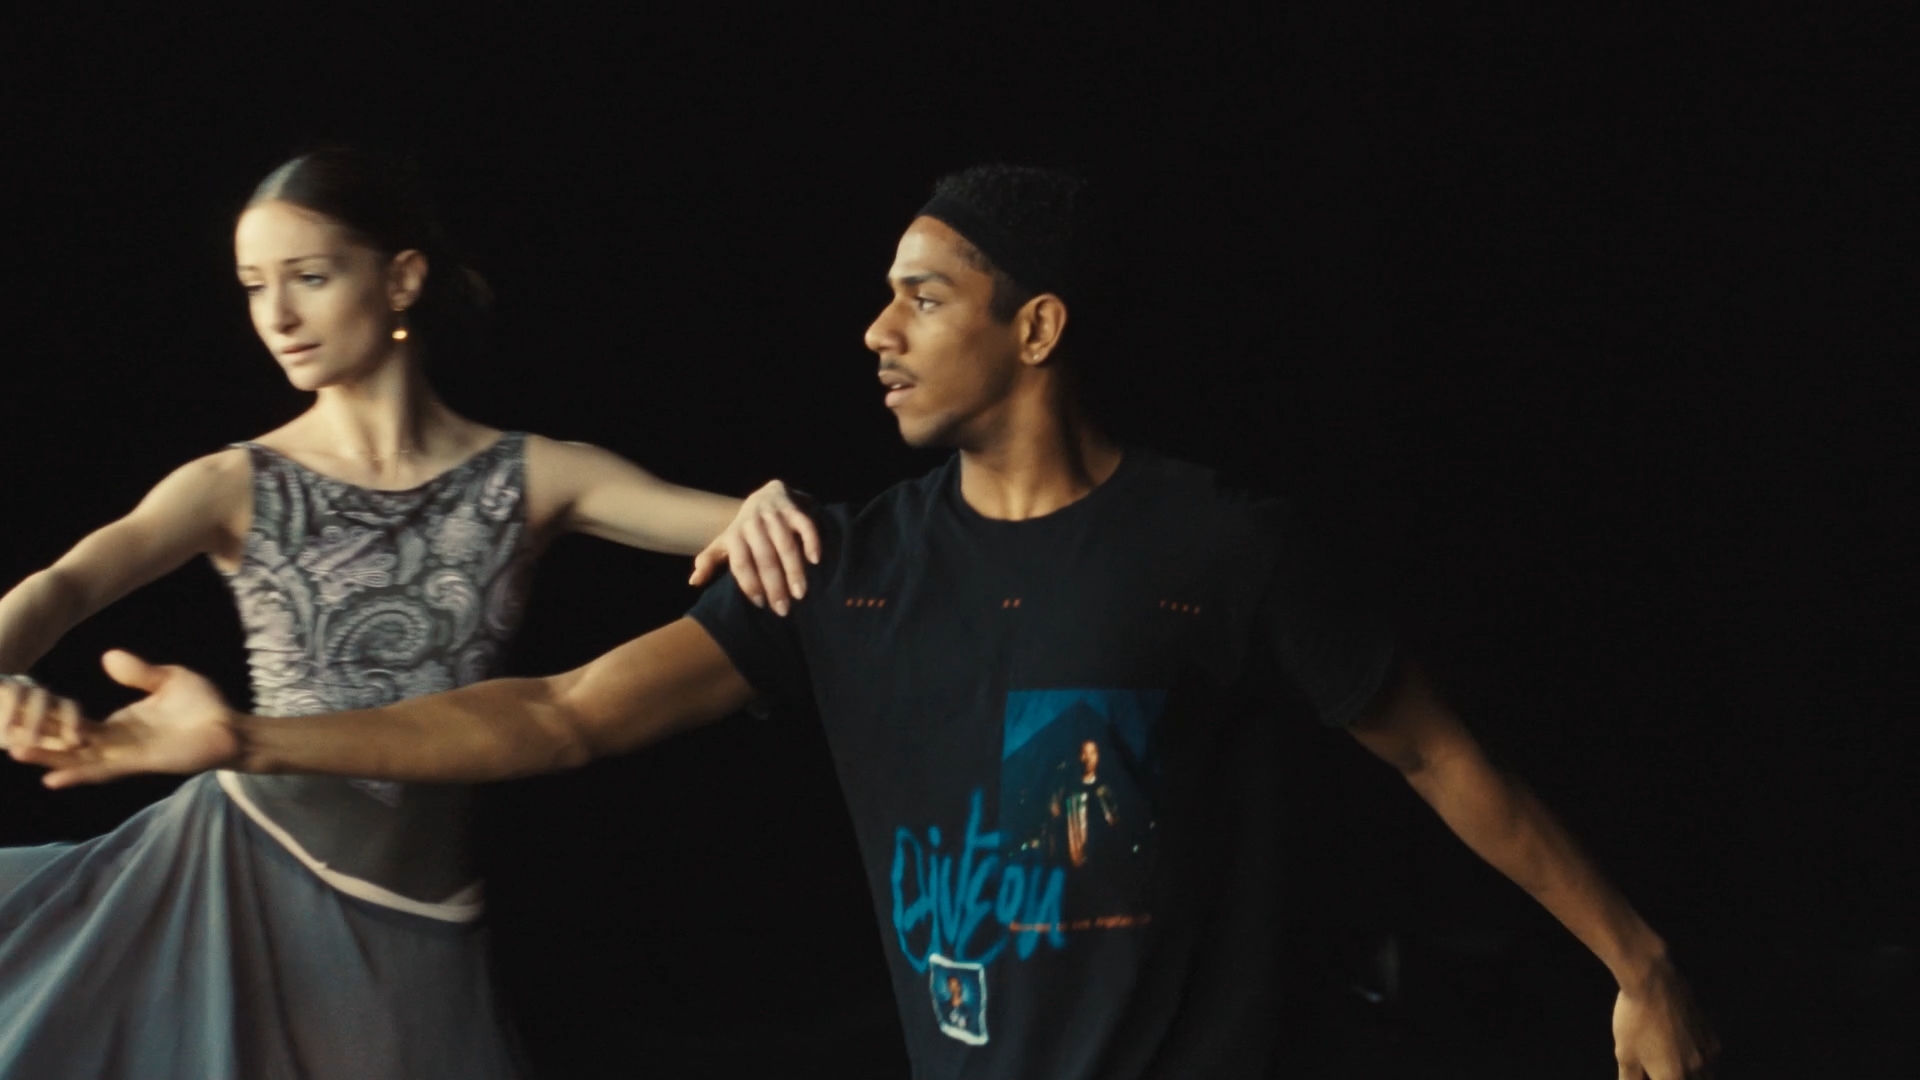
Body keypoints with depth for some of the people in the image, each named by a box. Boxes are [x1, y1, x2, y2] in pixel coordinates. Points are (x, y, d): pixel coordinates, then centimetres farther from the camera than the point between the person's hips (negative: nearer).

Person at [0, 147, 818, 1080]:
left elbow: (756, 534, -6)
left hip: (411, 917, 1)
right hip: (239, 875, -1)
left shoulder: (531, 479, 3)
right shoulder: (238, 488, 0)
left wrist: (765, 512, -33)